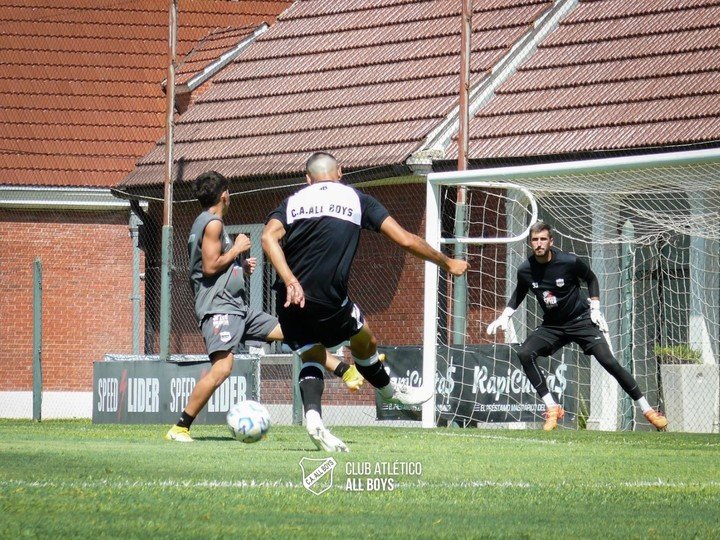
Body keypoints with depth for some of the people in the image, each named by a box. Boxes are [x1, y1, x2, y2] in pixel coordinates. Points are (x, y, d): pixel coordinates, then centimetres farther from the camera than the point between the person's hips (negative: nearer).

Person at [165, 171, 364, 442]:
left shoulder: (205, 223, 21)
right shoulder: (212, 223, -9)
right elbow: (210, 267, -18)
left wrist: (241, 267, 17)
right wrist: (237, 249, -7)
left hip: (235, 308, 11)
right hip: (217, 308, -11)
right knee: (222, 367, -25)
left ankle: (346, 371, 14)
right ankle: (179, 428, -22)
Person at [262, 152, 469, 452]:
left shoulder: (293, 202, 16)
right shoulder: (357, 200, 12)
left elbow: (269, 237, -6)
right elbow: (405, 240, 8)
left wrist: (289, 281, -17)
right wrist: (447, 263, 21)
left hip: (289, 300, 2)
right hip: (328, 299, -2)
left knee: (311, 357, 17)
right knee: (364, 341, 24)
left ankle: (313, 416, -7)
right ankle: (390, 392, 44)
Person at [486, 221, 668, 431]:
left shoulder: (569, 262, -19)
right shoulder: (525, 270, -10)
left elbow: (591, 279, 2)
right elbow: (519, 293, 13)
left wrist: (595, 307, -5)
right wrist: (505, 316, 4)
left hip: (581, 320, -3)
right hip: (551, 326, 3)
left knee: (609, 362, -16)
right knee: (524, 354, -21)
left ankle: (647, 410, -8)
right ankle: (551, 408, -14)